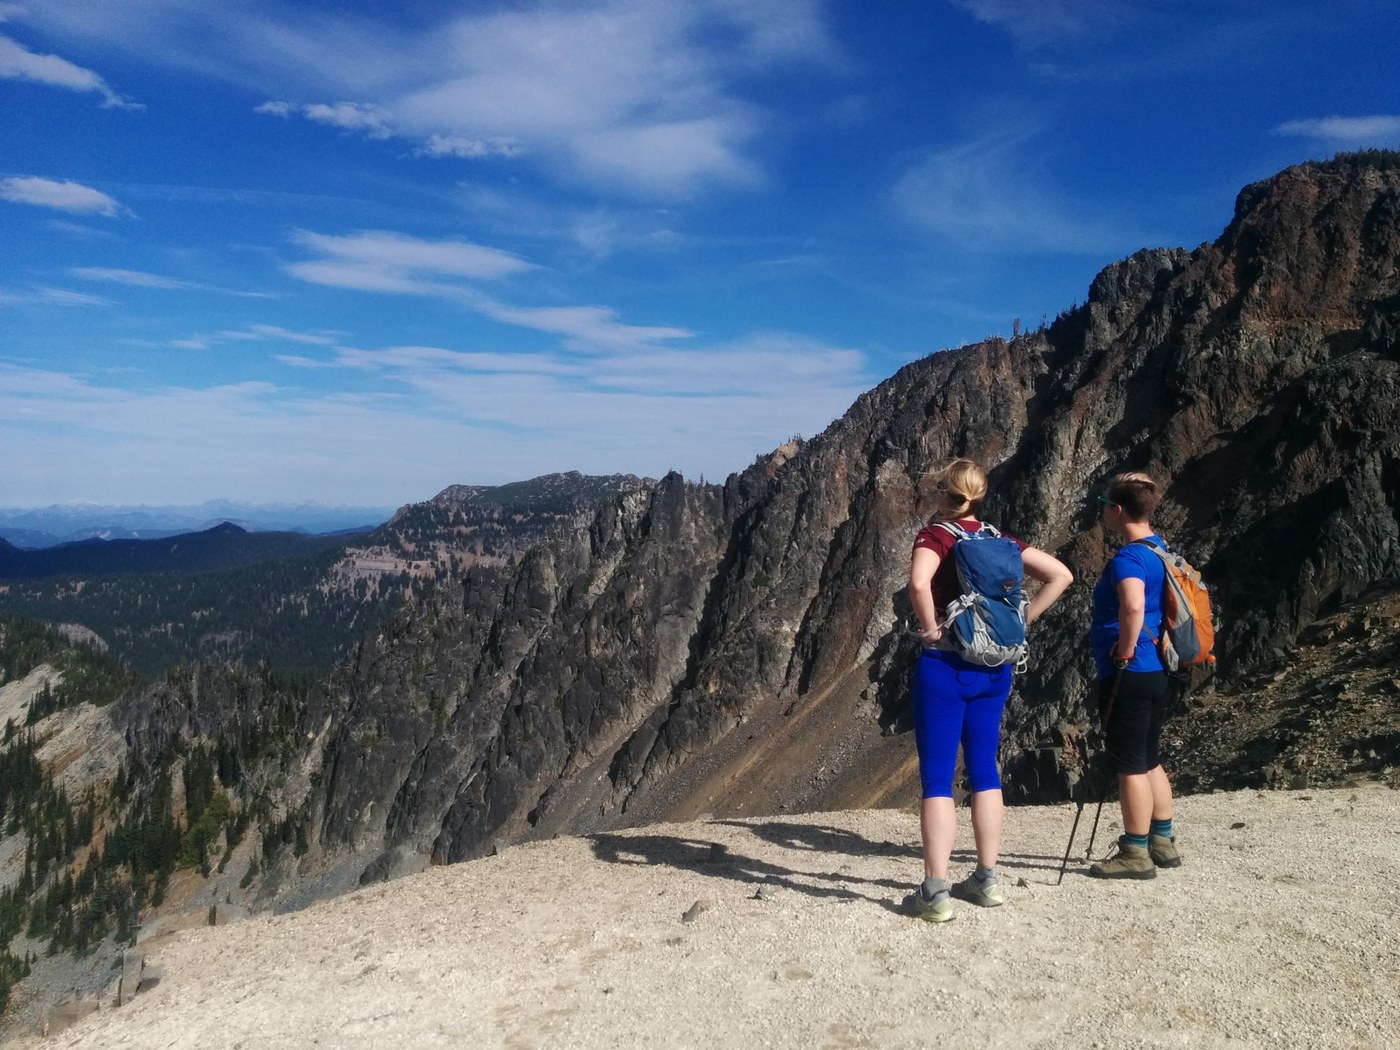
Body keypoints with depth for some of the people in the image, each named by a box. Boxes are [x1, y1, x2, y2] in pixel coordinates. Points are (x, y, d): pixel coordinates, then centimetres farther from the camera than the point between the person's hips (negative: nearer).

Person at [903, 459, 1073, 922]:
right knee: (984, 770, 15)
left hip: (945, 665, -6)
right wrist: (1020, 621, 6)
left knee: (936, 777, 0)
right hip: (994, 667, 6)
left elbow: (919, 583, -31)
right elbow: (1060, 575, 8)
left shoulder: (935, 535, -10)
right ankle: (987, 880, 24)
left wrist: (930, 627, -16)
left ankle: (935, 892, 2)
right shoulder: (998, 540, 8)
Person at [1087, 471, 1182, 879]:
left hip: (1129, 674, -10)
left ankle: (1136, 854, 8)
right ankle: (1163, 842, 28)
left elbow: (1133, 607, -37)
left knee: (1129, 765, -1)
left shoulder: (1128, 558, -18)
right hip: (1155, 672, 10)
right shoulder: (1159, 550, 13)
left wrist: (1124, 652, -23)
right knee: (1149, 761, 19)